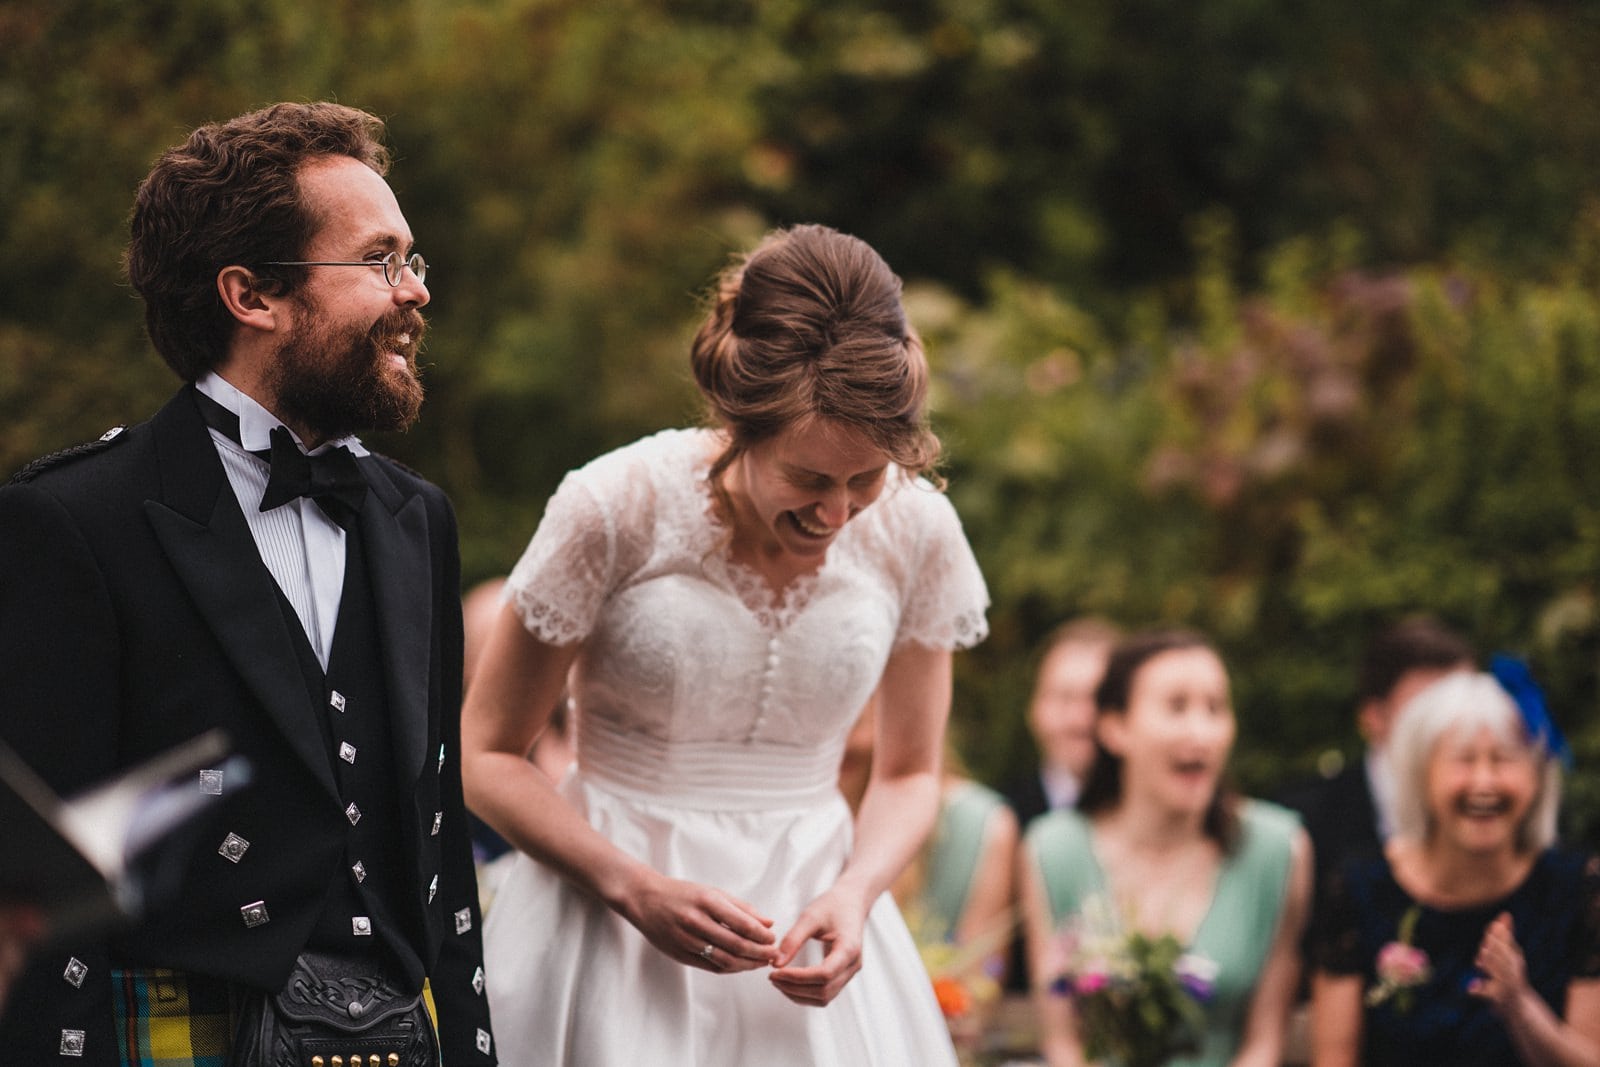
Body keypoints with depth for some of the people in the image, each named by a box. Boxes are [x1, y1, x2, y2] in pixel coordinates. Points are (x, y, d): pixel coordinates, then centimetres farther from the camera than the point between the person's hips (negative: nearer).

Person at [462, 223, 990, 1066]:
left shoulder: (917, 534, -6)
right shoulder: (615, 510, -14)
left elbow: (908, 773, 8)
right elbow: (487, 756, -7)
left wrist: (855, 894, -12)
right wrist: (636, 890, -20)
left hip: (805, 927, 2)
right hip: (612, 906, -2)